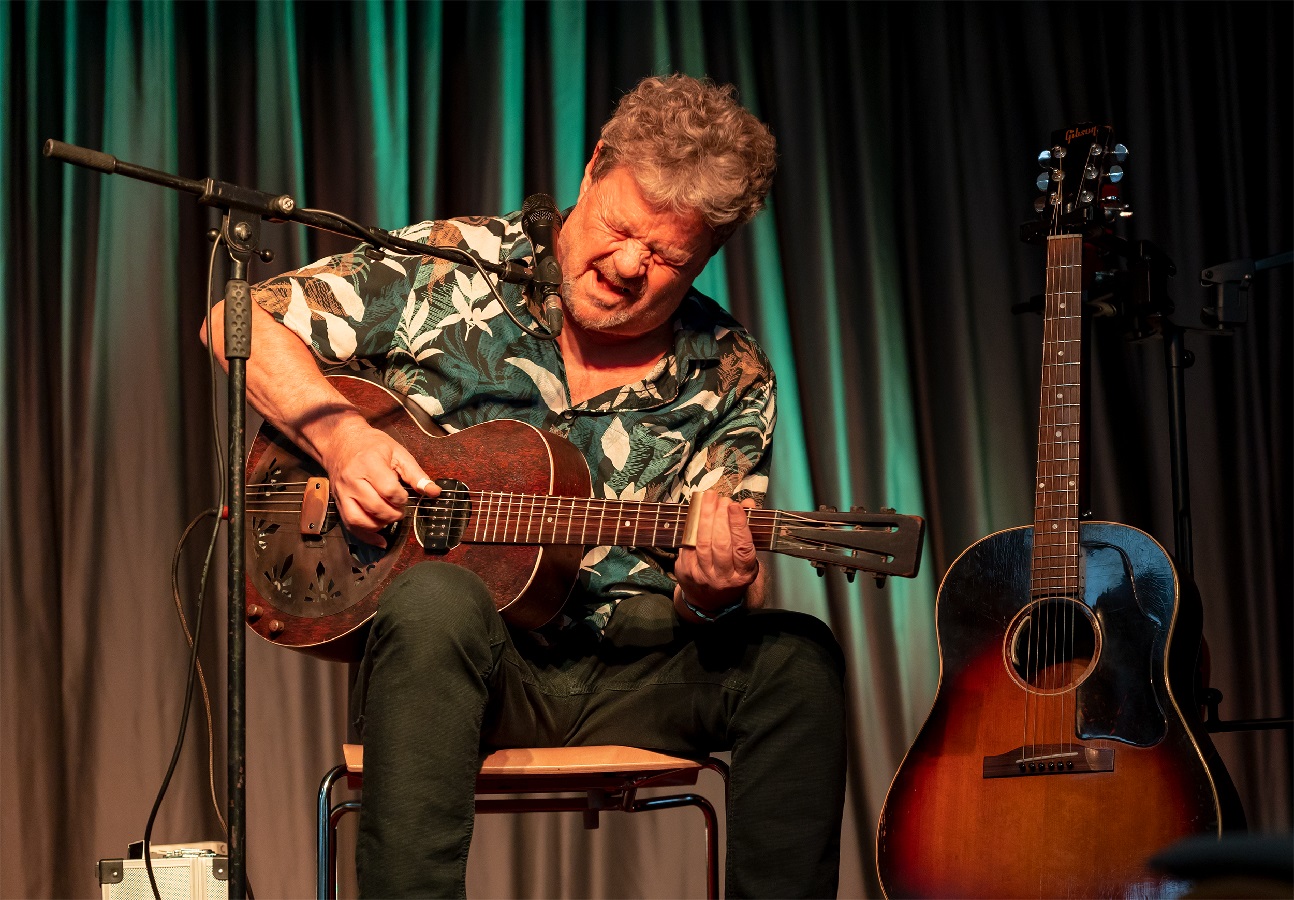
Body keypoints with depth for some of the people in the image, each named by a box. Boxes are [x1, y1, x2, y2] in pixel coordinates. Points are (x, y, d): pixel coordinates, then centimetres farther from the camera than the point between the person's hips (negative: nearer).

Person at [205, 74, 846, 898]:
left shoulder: (730, 379, 5)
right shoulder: (451, 269, 0)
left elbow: (737, 595, 3)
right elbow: (242, 320, 3)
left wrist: (719, 592, -23)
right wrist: (340, 436, -13)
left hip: (626, 678, 2)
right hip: (452, 651, -2)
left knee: (798, 658, -25)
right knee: (437, 600, -38)